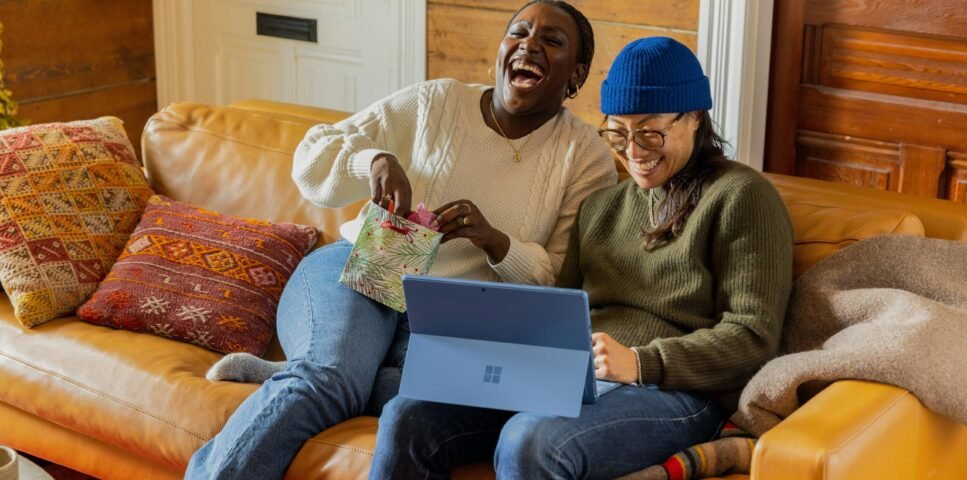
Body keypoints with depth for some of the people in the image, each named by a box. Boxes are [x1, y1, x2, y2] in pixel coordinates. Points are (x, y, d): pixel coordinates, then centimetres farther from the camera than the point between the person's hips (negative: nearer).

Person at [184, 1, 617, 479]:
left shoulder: (587, 157, 6)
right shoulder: (434, 102, 7)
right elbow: (313, 155, 8)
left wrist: (493, 240, -17)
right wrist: (373, 160, -15)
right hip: (359, 272, 0)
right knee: (330, 378, -35)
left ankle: (285, 378, -19)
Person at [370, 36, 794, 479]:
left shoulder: (739, 196, 1)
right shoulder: (601, 205, 23)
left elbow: (752, 338, -7)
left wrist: (640, 363, -21)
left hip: (673, 390, -6)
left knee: (528, 443, -36)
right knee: (408, 419, -16)